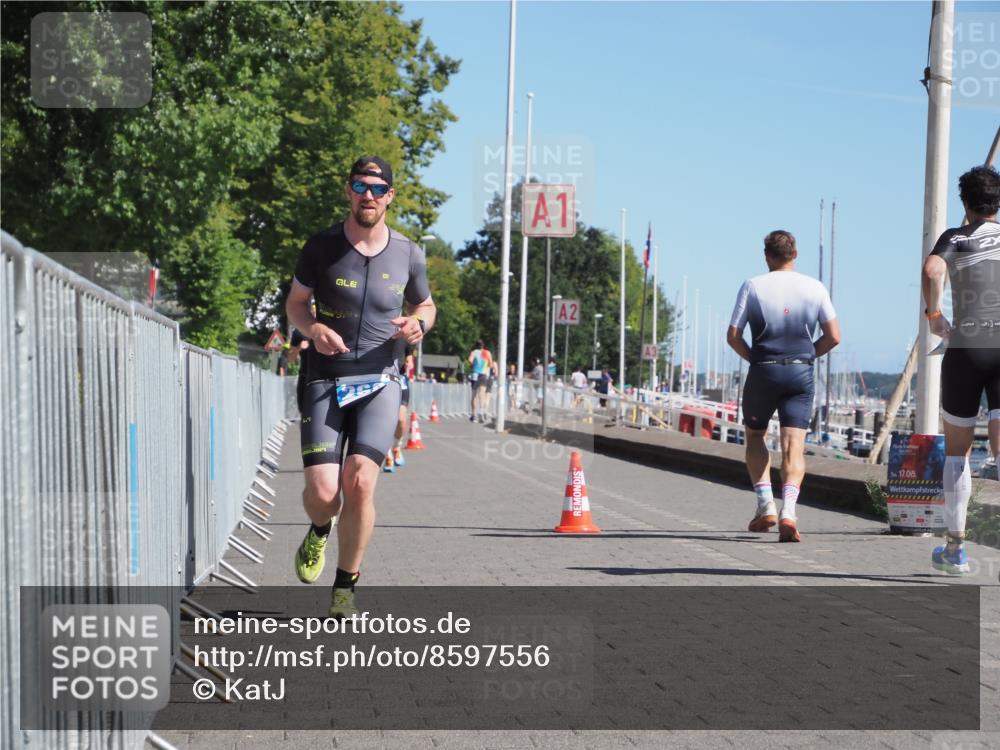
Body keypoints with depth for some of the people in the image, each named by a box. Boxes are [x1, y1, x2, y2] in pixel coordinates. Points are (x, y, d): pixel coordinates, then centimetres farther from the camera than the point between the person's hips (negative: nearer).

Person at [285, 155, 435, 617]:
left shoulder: (408, 254, 4)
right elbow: (295, 303, 10)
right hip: (325, 381, 0)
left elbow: (425, 305, 20)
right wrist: (314, 329, -12)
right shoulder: (322, 247, -1)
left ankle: (345, 588, 3)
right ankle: (319, 533, 29)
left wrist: (418, 324, -4)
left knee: (360, 482, -16)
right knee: (321, 493, -11)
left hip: (380, 382, 1)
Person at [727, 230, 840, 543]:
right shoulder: (815, 288, 5)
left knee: (754, 436, 17)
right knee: (793, 445, -2)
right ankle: (788, 511, -20)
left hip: (763, 370, -1)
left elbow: (733, 336, -3)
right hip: (801, 372, 1)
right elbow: (833, 336, 4)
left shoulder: (752, 286, 0)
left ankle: (766, 506, 6)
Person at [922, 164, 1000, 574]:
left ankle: (955, 548, 16)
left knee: (956, 449, 14)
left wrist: (934, 314, -4)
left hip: (964, 349, -1)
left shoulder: (954, 238, 4)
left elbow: (932, 270, -17)